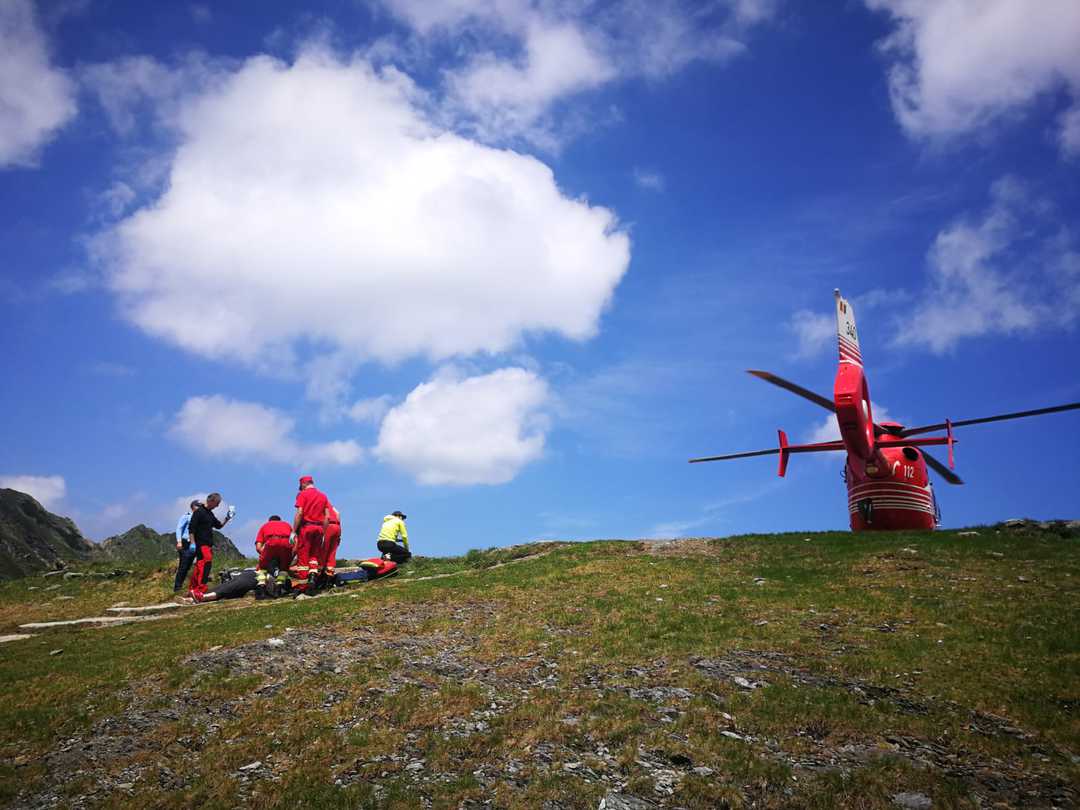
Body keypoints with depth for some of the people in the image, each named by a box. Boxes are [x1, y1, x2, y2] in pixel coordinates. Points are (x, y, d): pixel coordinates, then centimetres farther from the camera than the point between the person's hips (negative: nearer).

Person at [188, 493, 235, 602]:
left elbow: (219, 525, 25)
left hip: (208, 544, 9)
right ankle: (199, 591, -27)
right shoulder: (199, 512, -7)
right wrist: (192, 543, -18)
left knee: (199, 567, 13)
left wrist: (227, 518, 10)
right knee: (206, 562, -22)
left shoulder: (210, 513, 19)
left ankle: (193, 590, 20)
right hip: (201, 544, -9)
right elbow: (191, 528, -12)